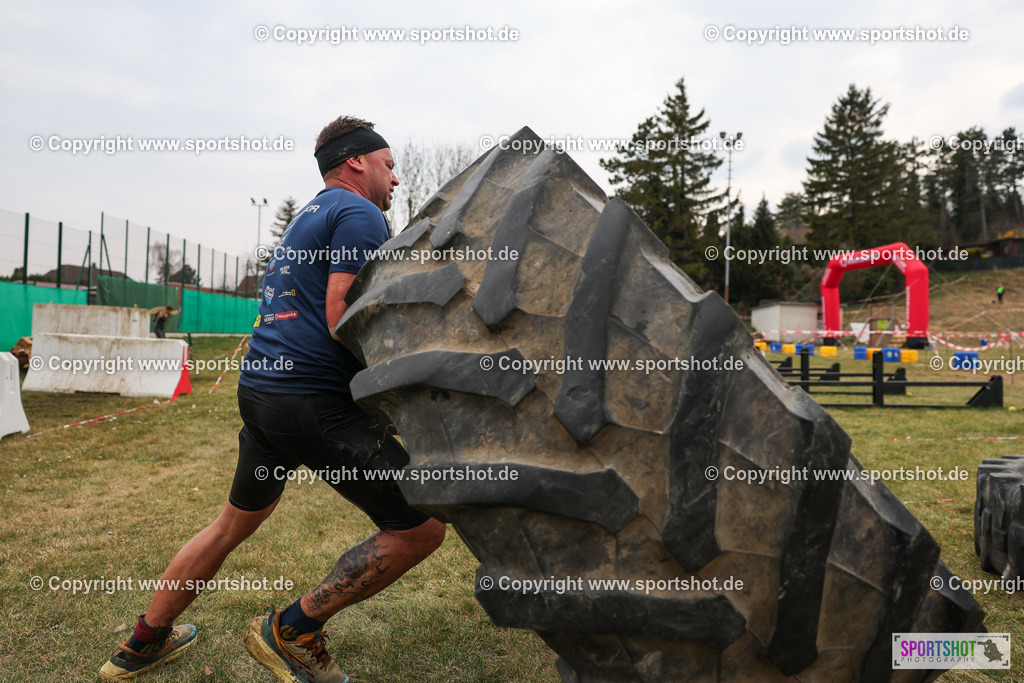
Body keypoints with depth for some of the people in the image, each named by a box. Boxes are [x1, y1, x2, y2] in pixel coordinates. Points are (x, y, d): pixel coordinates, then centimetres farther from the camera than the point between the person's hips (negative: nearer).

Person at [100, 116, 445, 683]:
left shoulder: (308, 215, 23)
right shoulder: (360, 215, -7)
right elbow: (342, 321, -18)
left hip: (260, 387, 10)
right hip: (317, 399, -10)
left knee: (236, 521, 28)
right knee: (420, 529, -3)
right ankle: (291, 632, 7)